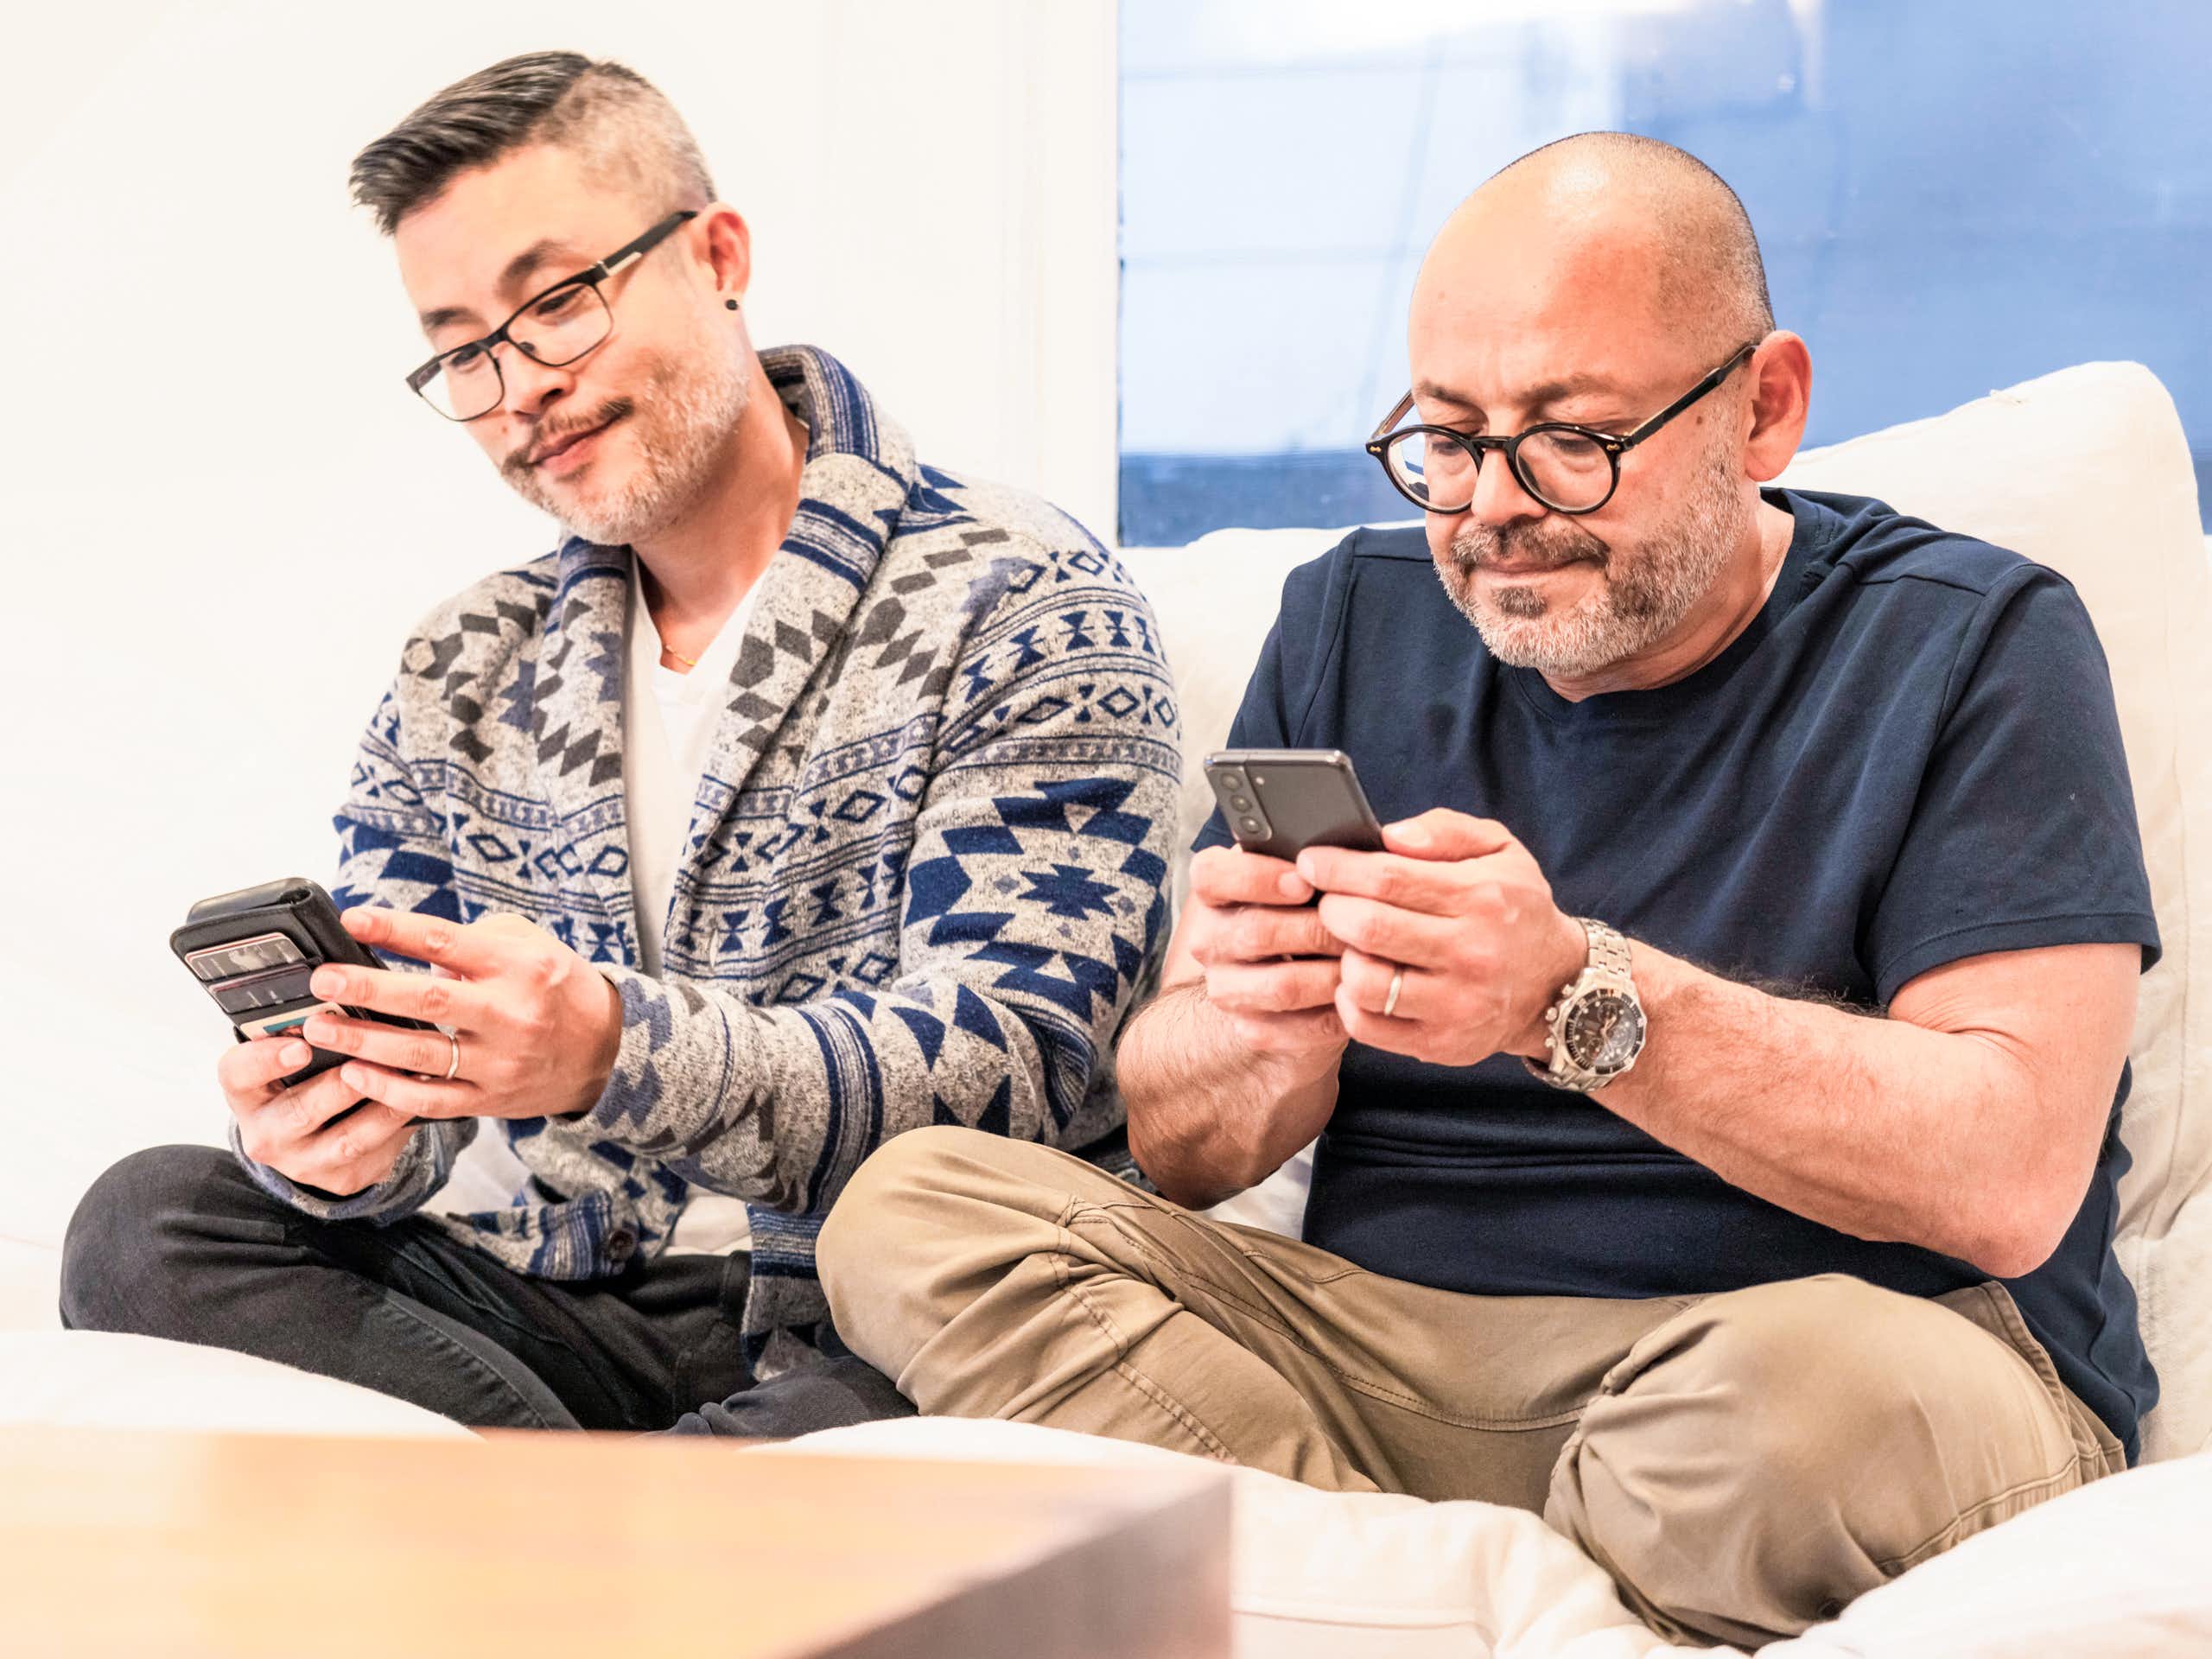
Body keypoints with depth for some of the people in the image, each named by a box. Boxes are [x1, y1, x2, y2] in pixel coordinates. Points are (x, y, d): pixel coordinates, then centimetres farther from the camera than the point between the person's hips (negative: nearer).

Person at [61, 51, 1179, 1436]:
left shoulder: (1028, 608, -3)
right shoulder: (465, 671, 16)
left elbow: (1012, 1061, -14)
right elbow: (383, 1052, 12)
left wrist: (618, 1051, -31)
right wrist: (337, 1145, -16)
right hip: (582, 1307, 5)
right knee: (148, 1225, -18)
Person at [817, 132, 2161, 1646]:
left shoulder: (1970, 647, -2)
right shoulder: (1355, 621, 11)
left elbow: (2014, 1178, -16)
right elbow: (1175, 1152, 10)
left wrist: (1575, 1001, -27)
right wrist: (1265, 1036, -16)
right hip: (1379, 1338, 4)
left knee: (1819, 1387, -39)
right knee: (912, 1210, -15)